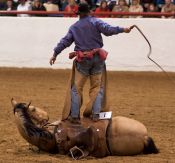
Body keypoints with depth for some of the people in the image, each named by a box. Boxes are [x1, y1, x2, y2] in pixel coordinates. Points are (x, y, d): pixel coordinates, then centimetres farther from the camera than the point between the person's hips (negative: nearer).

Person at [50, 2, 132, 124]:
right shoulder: (96, 22, -1)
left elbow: (65, 41, 9)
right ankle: (96, 114, 2)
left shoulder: (74, 27, 8)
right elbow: (108, 30, -16)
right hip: (97, 58, -1)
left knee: (76, 88, 7)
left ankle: (74, 115, 2)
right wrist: (122, 30, -15)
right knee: (97, 87, 10)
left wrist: (55, 54, 16)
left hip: (82, 60, 1)